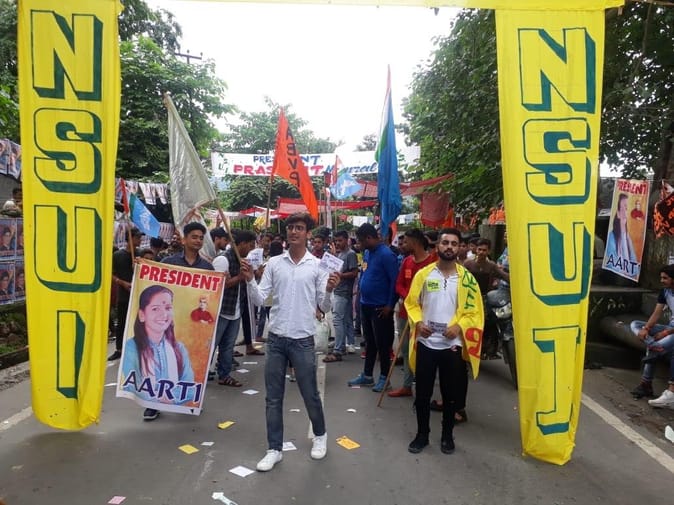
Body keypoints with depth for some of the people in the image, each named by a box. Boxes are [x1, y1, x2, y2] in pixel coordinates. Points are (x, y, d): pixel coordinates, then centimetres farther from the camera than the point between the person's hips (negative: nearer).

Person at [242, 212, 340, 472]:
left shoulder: (317, 266, -3)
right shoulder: (274, 263, 3)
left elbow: (324, 307, -1)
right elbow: (260, 299, 2)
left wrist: (329, 290, -20)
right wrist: (250, 280, -14)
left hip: (302, 340, -2)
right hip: (275, 338, 2)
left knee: (310, 394, 12)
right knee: (273, 398, 10)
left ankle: (320, 435, 38)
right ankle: (274, 449, 25)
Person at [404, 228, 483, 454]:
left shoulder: (467, 278, -1)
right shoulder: (423, 274, 0)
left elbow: (475, 312, 0)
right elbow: (411, 303, 5)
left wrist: (460, 326, -16)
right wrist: (417, 322, -12)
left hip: (453, 344, 0)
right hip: (426, 343, 0)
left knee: (451, 394, 12)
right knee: (423, 393, 9)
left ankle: (447, 435, 31)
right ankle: (422, 434, 27)